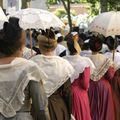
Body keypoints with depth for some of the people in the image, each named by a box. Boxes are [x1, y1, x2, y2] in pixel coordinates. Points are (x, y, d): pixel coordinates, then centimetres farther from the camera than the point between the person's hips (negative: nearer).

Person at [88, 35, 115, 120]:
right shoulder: (106, 60, -12)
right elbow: (111, 76, -11)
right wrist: (112, 68, 6)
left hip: (90, 87, 1)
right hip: (104, 86, -1)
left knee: (92, 109, 15)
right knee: (104, 107, 14)